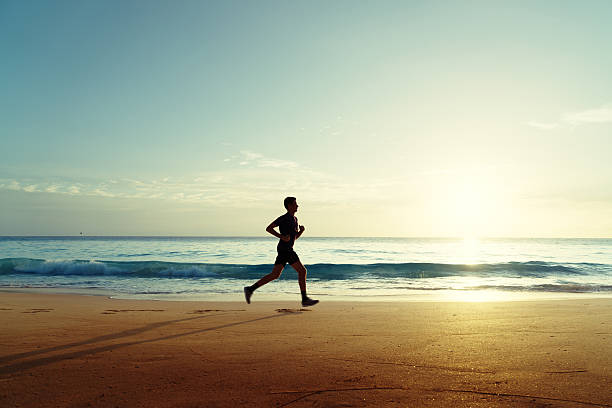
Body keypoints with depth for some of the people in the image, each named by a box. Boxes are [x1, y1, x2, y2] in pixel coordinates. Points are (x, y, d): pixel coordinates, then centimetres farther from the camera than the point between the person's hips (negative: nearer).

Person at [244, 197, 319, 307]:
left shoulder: (294, 219, 21)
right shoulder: (284, 218, -7)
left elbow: (295, 237, 25)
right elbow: (268, 228, -10)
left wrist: (301, 230, 5)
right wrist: (281, 236, -18)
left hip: (286, 250, 9)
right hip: (285, 249, -9)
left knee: (275, 275, 6)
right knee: (302, 270, -8)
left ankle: (250, 289, 6)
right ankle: (305, 299, -4)